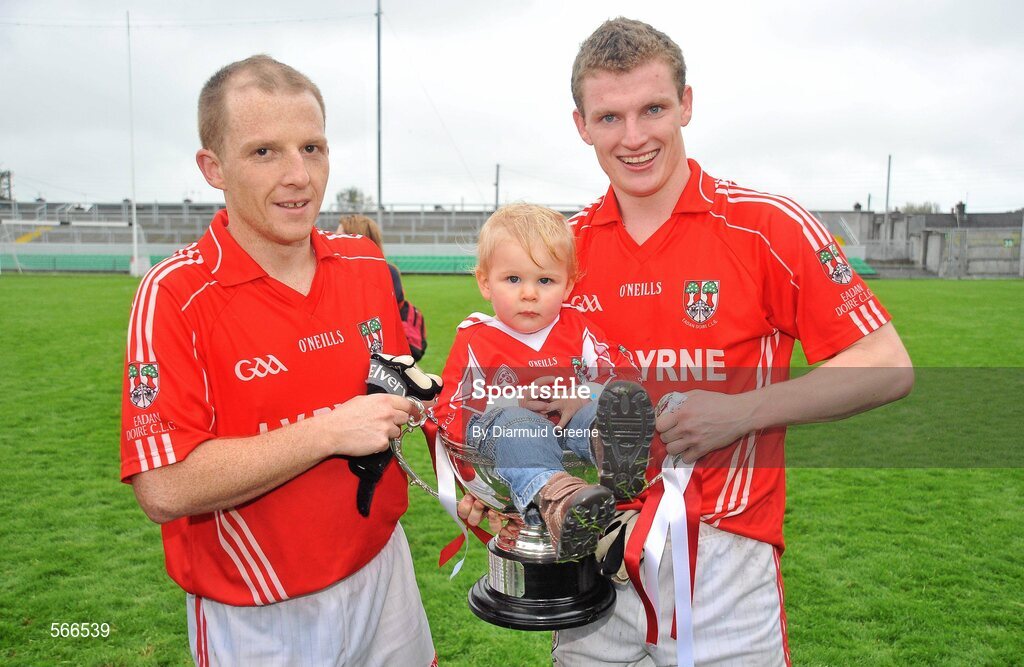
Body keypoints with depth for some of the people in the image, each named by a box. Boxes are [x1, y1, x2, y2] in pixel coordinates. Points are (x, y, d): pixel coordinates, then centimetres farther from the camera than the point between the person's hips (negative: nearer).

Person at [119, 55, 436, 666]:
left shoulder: (369, 267, -2)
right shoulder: (174, 296, -18)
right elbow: (165, 489, -23)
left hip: (383, 573, 5)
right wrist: (330, 432, -24)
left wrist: (408, 405, -8)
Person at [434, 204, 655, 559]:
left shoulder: (577, 328, 13)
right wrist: (513, 402, -14)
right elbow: (450, 413, 0)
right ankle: (553, 497, -64)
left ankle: (614, 450, -63)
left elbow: (622, 374, 7)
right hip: (506, 435, -2)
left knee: (601, 406, -27)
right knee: (513, 423, -36)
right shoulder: (475, 340, 6)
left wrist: (583, 397, -14)